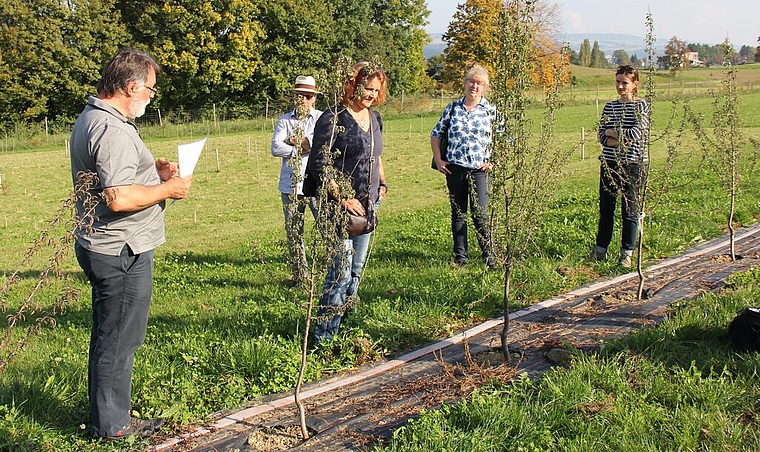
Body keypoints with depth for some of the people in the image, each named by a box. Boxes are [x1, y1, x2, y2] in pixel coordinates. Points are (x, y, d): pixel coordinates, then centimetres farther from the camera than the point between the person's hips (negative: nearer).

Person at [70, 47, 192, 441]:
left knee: (110, 335, 20)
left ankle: (106, 415, 33)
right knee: (118, 339, 2)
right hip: (122, 252, -11)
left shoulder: (90, 119, 12)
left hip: (101, 247, 11)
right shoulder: (113, 131, -22)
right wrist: (168, 189, -16)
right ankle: (111, 424, 14)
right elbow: (118, 198, -30)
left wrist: (153, 169, 13)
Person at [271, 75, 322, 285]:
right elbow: (276, 148, -3)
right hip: (290, 185, 3)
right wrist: (302, 149, -9)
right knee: (293, 232, 8)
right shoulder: (284, 120, 11)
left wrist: (294, 141, -6)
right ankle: (298, 274, 18)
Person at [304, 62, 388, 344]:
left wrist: (382, 184, 14)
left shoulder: (374, 118, 12)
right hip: (340, 206, -8)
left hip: (368, 205, 8)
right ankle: (323, 337, -2)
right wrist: (343, 199, -18)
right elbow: (319, 165, -16)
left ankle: (346, 324, 28)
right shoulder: (333, 119, -12)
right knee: (341, 271, -10)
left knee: (357, 268, 14)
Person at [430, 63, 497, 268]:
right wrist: (438, 159, 5)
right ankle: (460, 256, 19)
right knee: (458, 213, 10)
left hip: (479, 170, -2)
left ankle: (489, 256, 5)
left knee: (480, 215, -5)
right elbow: (436, 134, 13)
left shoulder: (491, 111, 1)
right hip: (454, 169, 2)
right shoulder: (452, 108, 6)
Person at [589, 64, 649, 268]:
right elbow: (601, 134, 2)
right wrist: (622, 140, -14)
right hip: (610, 163, 4)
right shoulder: (610, 106, 11)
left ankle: (627, 253, 10)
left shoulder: (641, 106, -1)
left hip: (633, 164, -4)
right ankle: (600, 249, 18)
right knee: (606, 208, 8)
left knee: (630, 210, 1)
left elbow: (637, 132, -14)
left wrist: (612, 132, -4)